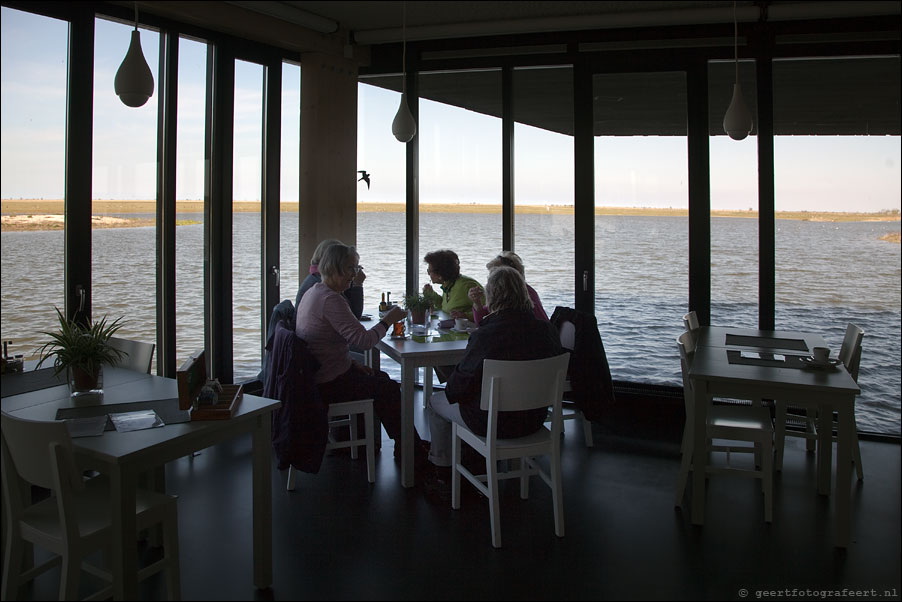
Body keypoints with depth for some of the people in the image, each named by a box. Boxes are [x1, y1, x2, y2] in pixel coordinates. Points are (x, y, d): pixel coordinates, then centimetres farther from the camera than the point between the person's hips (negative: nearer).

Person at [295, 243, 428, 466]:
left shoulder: (313, 292, 9)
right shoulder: (331, 299, -24)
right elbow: (363, 340, -27)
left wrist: (351, 363, 11)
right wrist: (388, 320, -13)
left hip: (316, 376, 11)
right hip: (328, 384, -11)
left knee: (381, 378, 19)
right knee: (390, 389, 0)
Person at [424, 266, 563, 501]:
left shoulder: (484, 336, -26)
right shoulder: (547, 330, -10)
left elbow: (461, 384, -17)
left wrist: (450, 391, 7)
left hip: (494, 422, -6)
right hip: (534, 419, 6)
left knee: (435, 403, 22)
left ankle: (441, 475, 35)